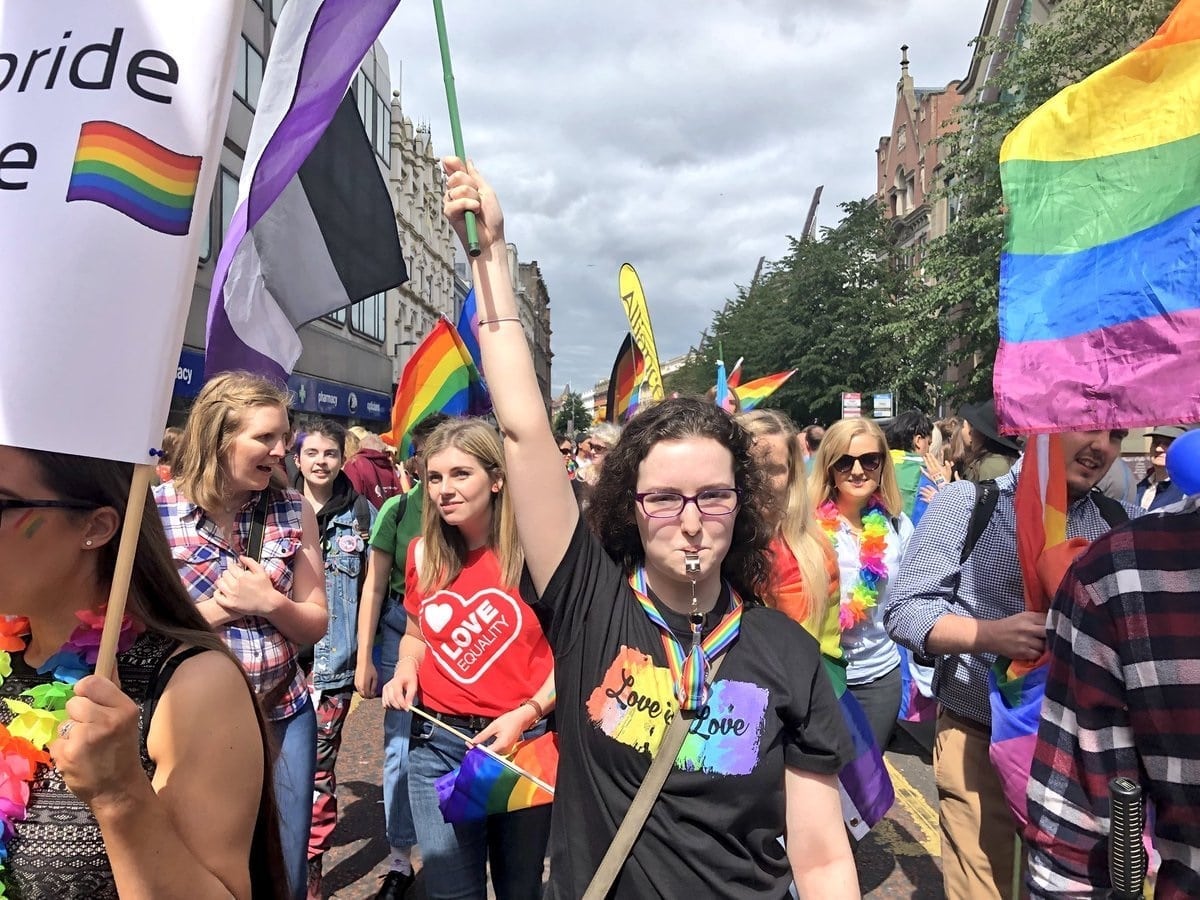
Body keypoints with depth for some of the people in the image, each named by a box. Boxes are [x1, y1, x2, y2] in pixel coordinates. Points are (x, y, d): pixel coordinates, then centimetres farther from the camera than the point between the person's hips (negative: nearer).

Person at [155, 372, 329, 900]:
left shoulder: (294, 511, -3)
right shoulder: (155, 510, -11)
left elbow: (315, 625, 0)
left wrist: (268, 602, -17)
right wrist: (220, 605, -19)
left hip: (285, 716, 3)